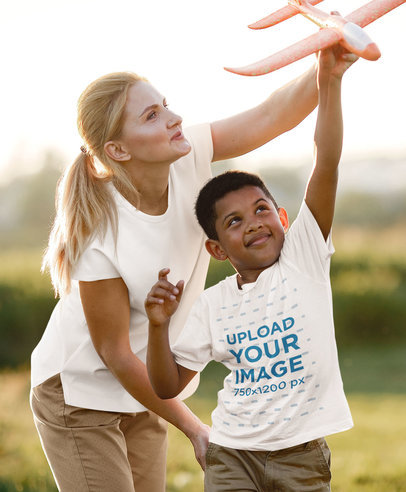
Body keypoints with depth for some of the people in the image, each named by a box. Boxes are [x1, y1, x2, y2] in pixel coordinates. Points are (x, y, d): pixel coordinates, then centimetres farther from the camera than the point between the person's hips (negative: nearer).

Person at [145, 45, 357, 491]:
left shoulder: (303, 257, -2)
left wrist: (329, 82, -20)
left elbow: (326, 165, -13)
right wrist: (159, 326, -11)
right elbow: (167, 387, 6)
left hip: (302, 454, -1)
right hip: (232, 451, 1)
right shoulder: (212, 305, 2)